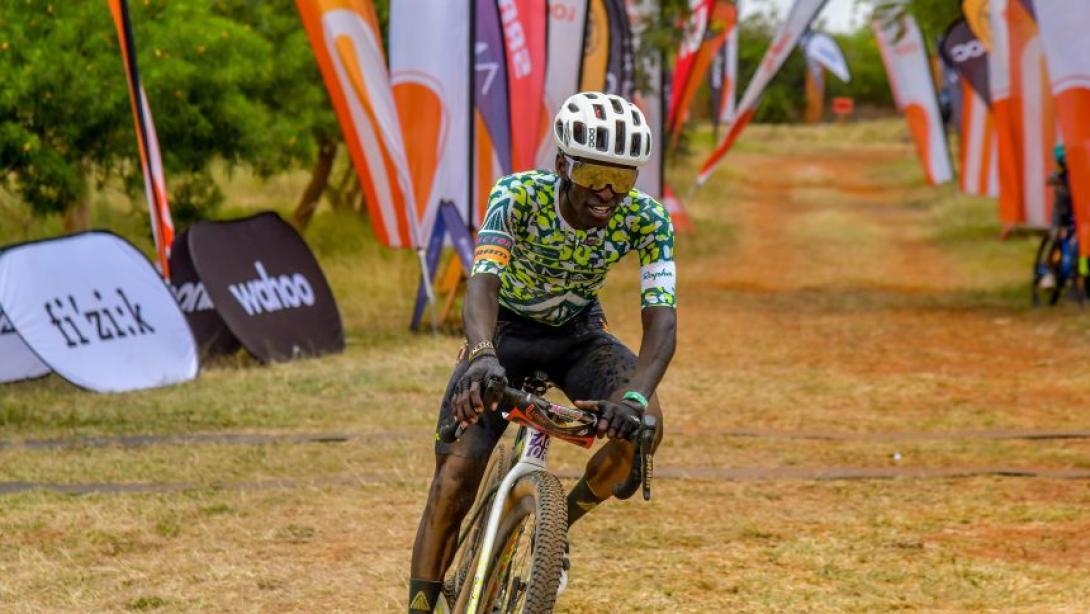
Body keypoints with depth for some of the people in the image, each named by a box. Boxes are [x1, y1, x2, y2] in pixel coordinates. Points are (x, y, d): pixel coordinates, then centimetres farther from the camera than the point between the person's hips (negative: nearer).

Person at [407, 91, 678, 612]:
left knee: (642, 422, -28)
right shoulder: (520, 196, -31)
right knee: (456, 473, -17)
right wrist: (482, 355, -66)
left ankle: (561, 523, -2)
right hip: (506, 331, -1)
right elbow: (483, 281, -44)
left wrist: (634, 397, -54)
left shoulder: (647, 220, -25)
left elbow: (661, 320, -34)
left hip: (578, 333, 1)